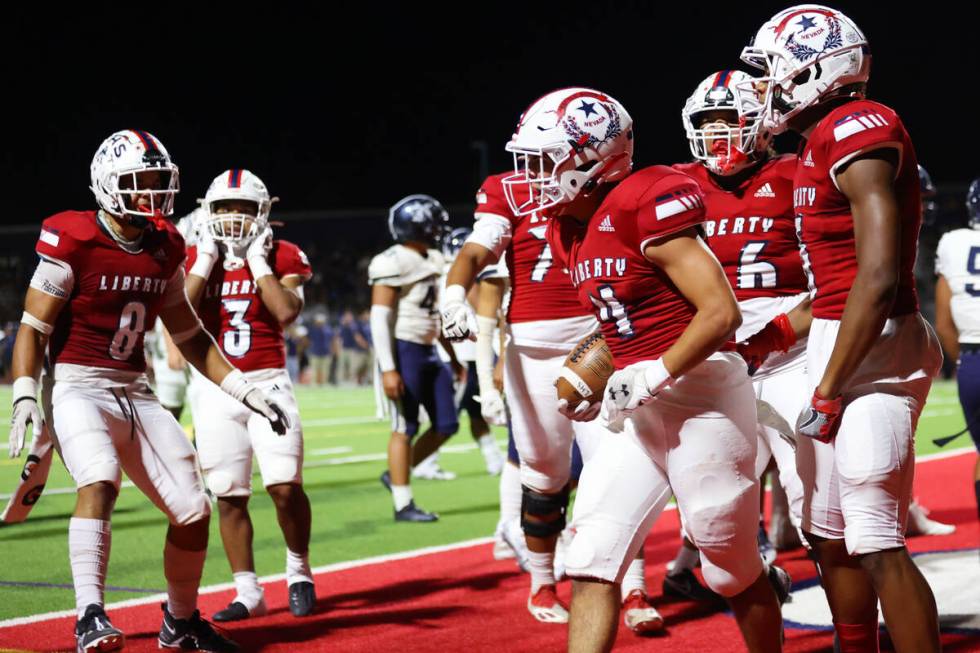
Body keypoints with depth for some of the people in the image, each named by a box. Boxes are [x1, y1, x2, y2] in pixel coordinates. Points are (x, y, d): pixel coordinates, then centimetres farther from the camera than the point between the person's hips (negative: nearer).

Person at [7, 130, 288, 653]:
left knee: (193, 510, 3)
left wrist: (243, 390, 12)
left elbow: (189, 336, 17)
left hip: (135, 393, 6)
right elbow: (33, 329, -10)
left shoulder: (164, 249, 8)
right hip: (77, 388, -6)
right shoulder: (74, 243, -11)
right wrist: (24, 400, -22)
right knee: (100, 481, -34)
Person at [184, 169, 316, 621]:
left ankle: (299, 573, 12)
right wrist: (206, 260, -8)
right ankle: (247, 592, 12)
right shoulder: (196, 259, 6)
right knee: (229, 495, 2)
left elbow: (287, 313, -16)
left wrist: (257, 260, -11)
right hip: (215, 389, 2)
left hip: (267, 383, -2)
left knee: (285, 485, -11)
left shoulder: (281, 257, 1)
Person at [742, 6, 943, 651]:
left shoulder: (858, 129, -16)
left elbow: (879, 277, -22)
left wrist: (827, 393, -19)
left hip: (871, 351, -10)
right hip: (838, 341, 10)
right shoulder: (822, 143, 14)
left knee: (877, 544, -11)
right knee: (829, 534, 16)